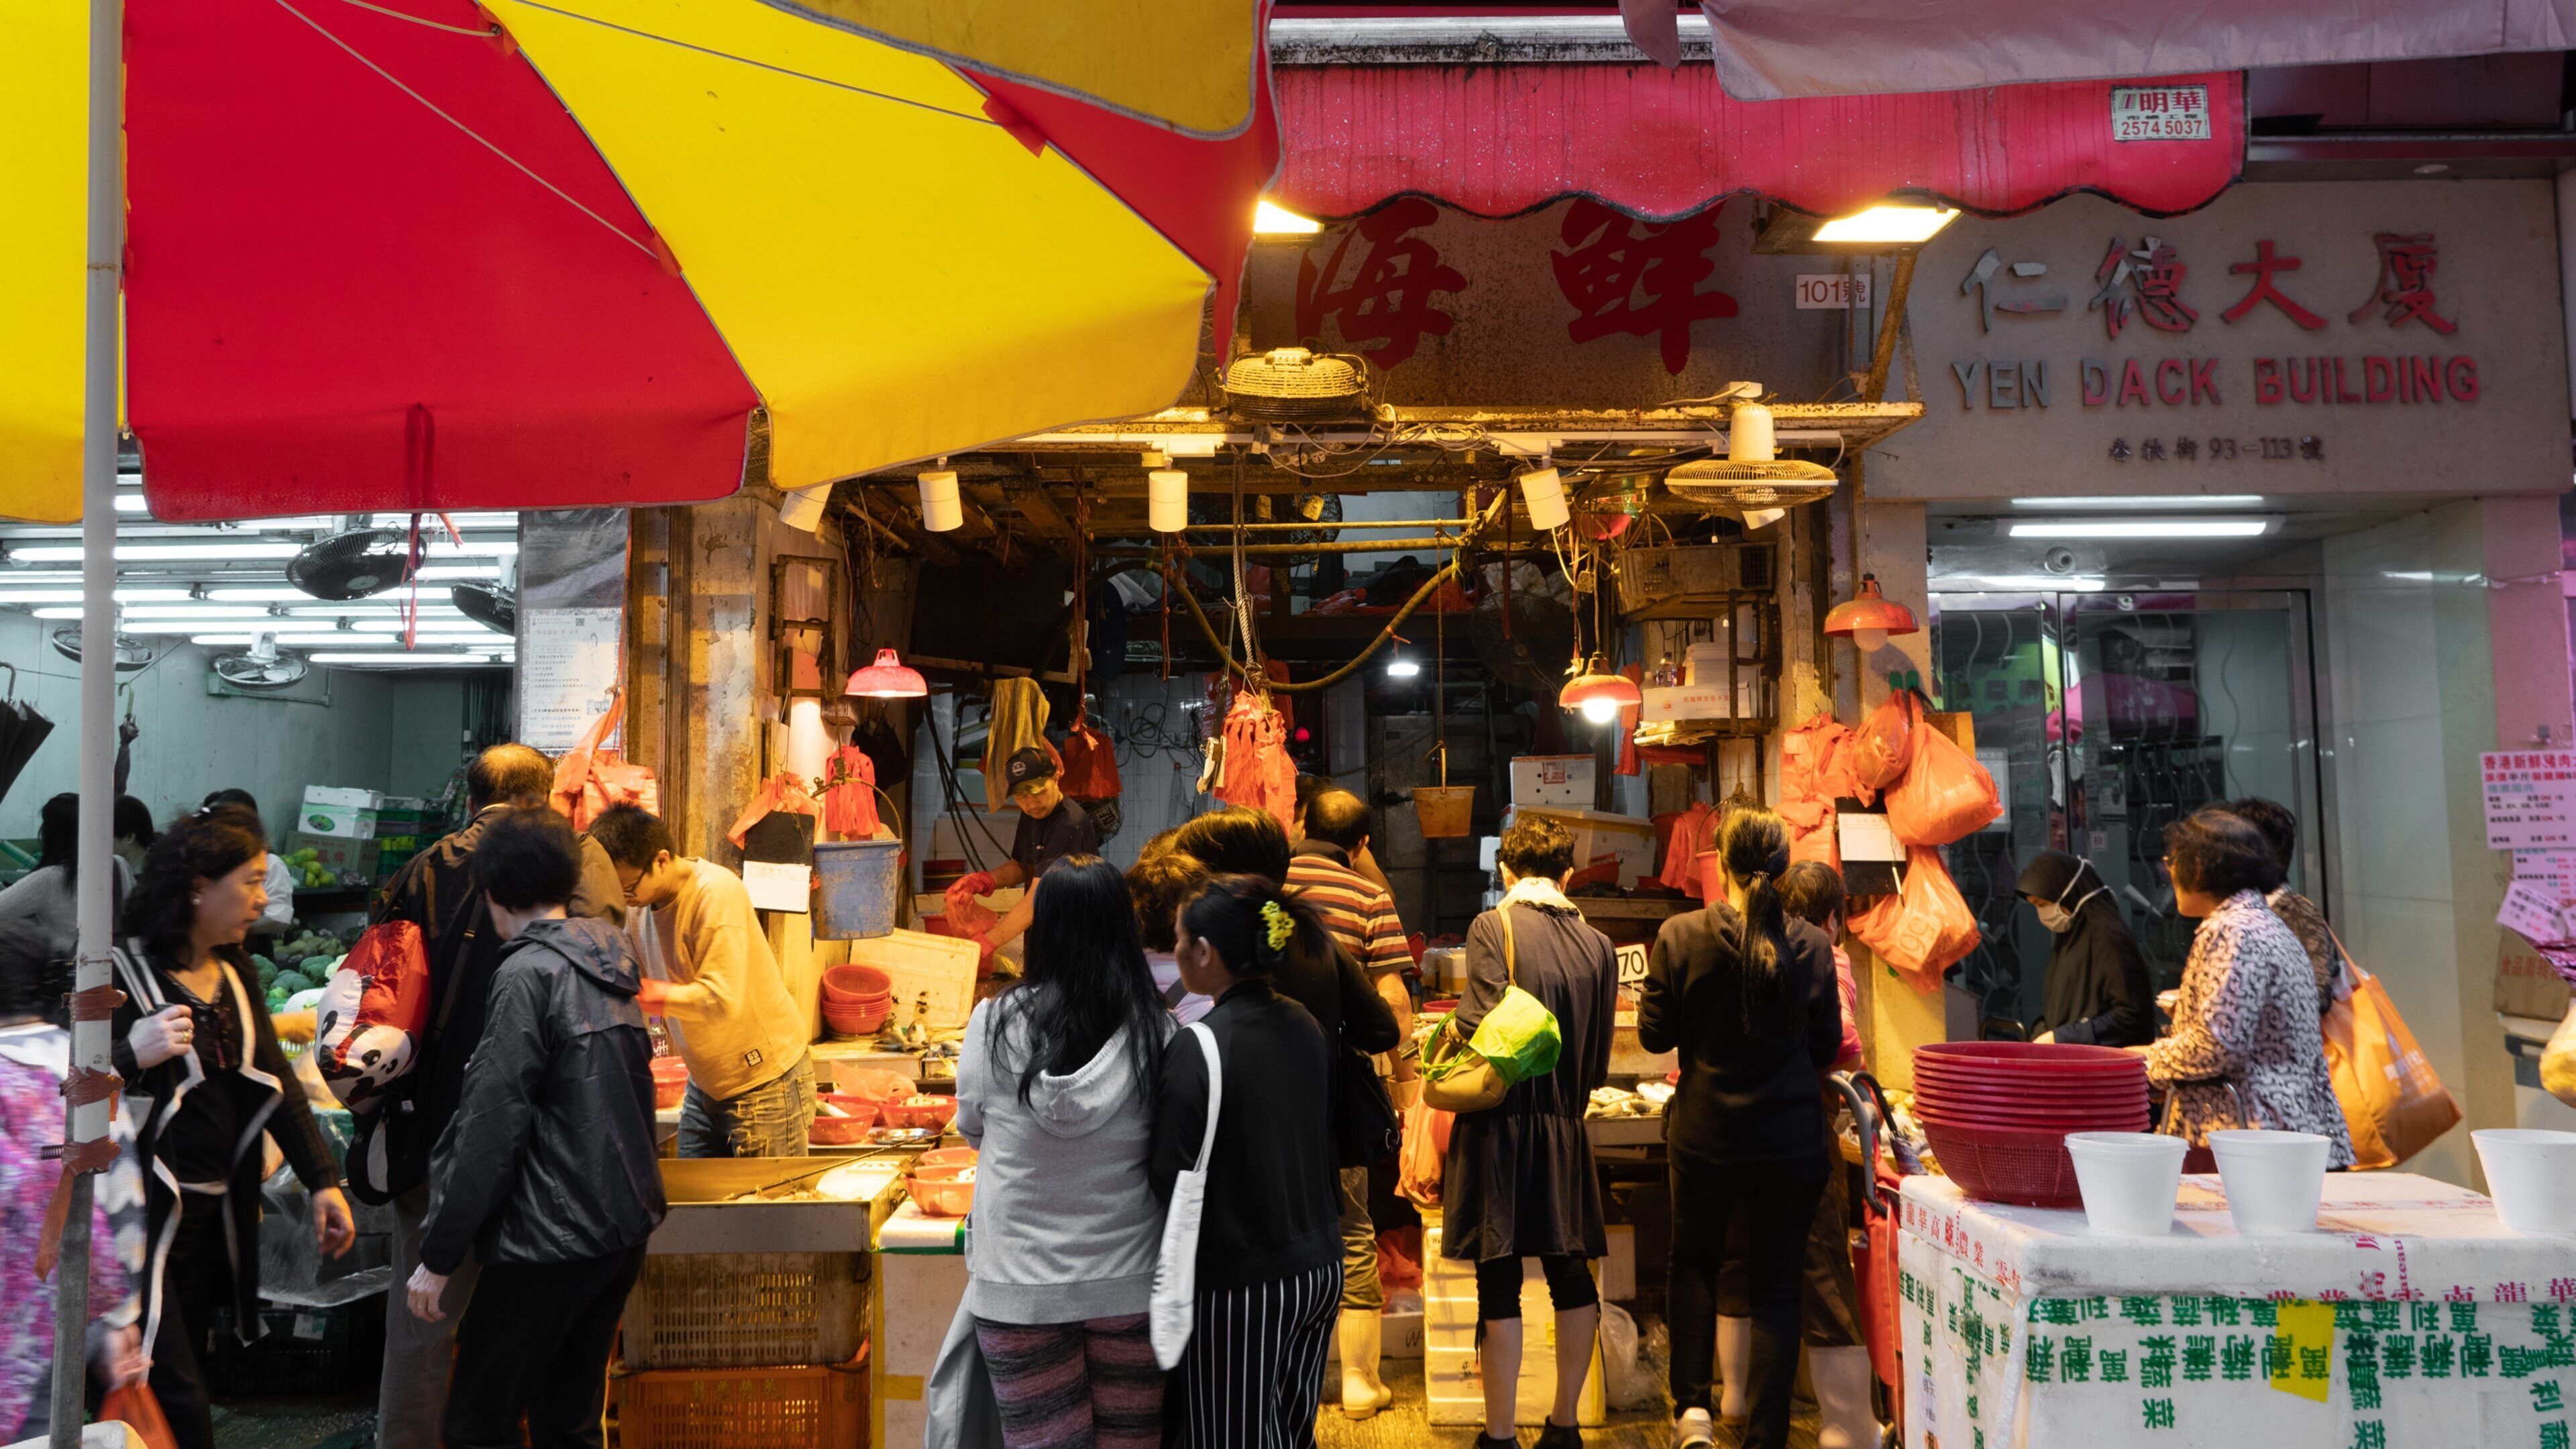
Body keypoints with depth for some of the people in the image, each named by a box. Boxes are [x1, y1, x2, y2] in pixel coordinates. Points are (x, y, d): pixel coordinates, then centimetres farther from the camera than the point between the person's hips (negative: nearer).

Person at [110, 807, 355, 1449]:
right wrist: (132, 1056, -34)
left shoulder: (233, 971, 10)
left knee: (178, 1379, 16)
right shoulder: (126, 973, -13)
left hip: (219, 1212, 7)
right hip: (150, 1215, -7)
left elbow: (275, 1078, 11)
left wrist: (322, 1180, 7)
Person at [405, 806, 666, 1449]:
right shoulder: (610, 956, 10)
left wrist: (438, 1256, -12)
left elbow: (492, 1127, -17)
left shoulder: (528, 972, -13)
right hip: (624, 1226, 8)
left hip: (551, 1239, -8)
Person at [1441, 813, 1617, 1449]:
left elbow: (1485, 1026, -19)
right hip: (1564, 1132, 4)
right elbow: (1598, 1060, 6)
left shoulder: (1492, 926, -9)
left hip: (1500, 1124, -4)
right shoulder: (1598, 945, 3)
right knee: (1571, 1277, 16)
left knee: (1500, 1283, 3)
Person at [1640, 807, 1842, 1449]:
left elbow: (1654, 1034, -5)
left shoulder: (1680, 937, -13)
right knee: (1776, 1286, 10)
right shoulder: (1812, 945, -9)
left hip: (1705, 1136, 0)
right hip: (1792, 1142, 0)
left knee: (1694, 1262, 22)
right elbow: (1827, 1047, 1)